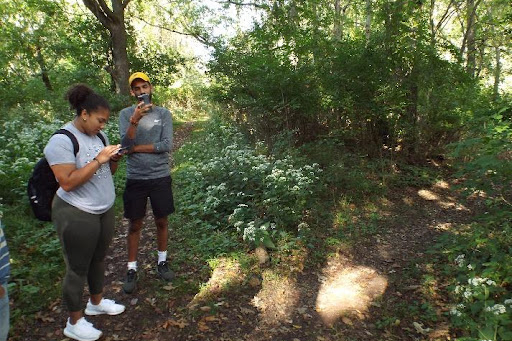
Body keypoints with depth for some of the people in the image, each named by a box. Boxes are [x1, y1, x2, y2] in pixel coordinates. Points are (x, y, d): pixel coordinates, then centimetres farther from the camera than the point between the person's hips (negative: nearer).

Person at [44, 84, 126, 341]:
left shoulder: (98, 134, 4)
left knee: (98, 259, 21)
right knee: (78, 268, 6)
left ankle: (96, 302, 42)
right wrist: (98, 160, -25)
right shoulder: (61, 141, -18)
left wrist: (113, 160, -8)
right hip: (77, 215, -7)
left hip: (105, 210, 7)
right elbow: (67, 182, -25)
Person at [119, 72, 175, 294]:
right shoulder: (126, 114, 0)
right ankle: (132, 269, 23)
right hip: (135, 179, 0)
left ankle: (162, 262, 31)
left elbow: (166, 145, -12)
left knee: (161, 221, 13)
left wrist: (136, 148, -11)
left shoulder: (164, 114, -1)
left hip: (160, 177, 0)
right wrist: (134, 121, -28)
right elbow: (125, 144, -14)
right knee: (135, 225, 9)